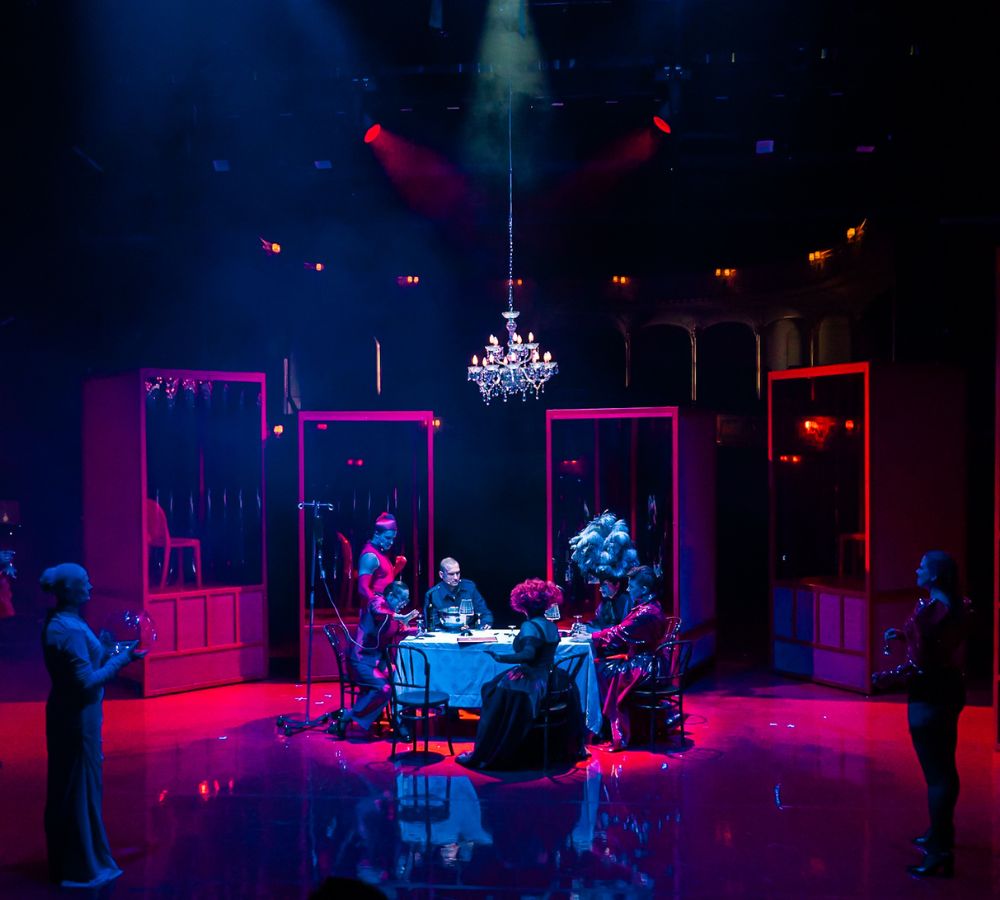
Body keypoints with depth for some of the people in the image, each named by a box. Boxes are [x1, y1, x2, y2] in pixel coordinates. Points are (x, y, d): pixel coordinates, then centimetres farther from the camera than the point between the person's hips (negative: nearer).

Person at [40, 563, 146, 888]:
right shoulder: (70, 630, -23)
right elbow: (87, 681, -24)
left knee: (65, 788, 18)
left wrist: (113, 654, 8)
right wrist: (122, 659, -17)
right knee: (81, 789, 2)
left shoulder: (59, 622, 7)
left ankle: (64, 860, 31)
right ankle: (82, 868, 14)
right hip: (78, 717, -10)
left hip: (67, 714, 10)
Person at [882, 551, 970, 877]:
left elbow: (923, 658, -23)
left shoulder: (934, 611, -24)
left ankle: (940, 852, -2)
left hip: (930, 697, -11)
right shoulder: (956, 607, 5)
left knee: (936, 773, -6)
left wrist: (915, 621, -21)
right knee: (945, 768, 22)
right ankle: (942, 832, 39)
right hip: (949, 690, 11)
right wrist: (903, 634, 16)